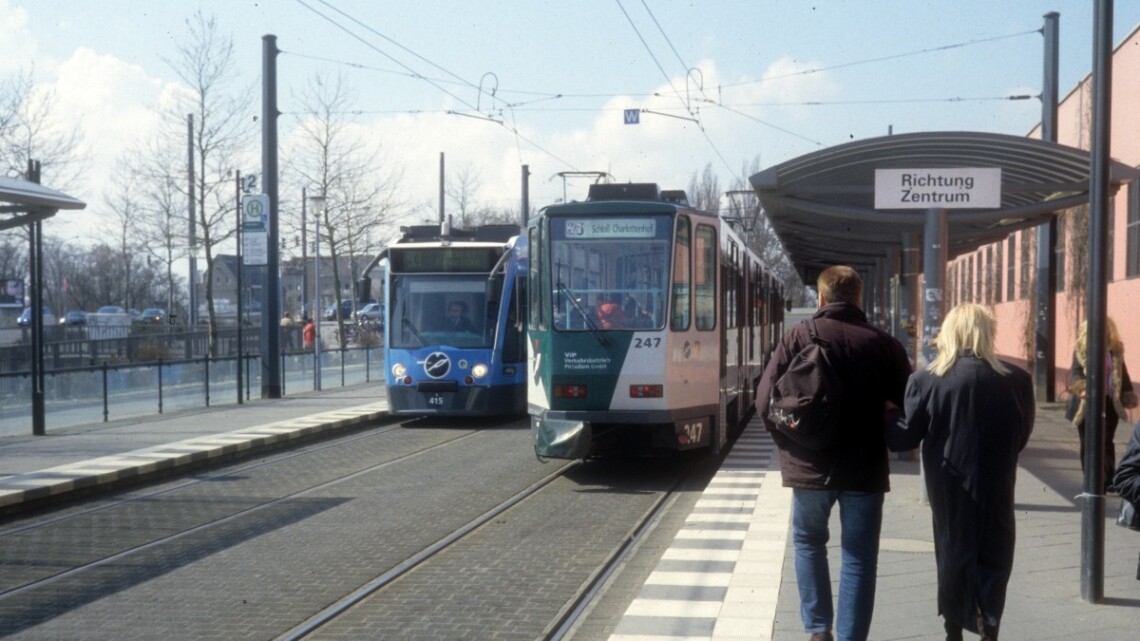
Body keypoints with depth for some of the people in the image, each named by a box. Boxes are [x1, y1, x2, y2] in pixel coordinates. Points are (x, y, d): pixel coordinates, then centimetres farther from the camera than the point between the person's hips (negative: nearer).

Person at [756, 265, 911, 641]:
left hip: (810, 465, 0)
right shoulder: (883, 344, -2)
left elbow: (765, 400, -7)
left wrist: (788, 443, 7)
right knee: (858, 558, 8)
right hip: (865, 467, 0)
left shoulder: (799, 337, -4)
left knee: (808, 544, 20)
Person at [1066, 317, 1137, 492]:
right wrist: (1080, 387, -29)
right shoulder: (1082, 348, -4)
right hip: (1087, 402, -1)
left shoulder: (1115, 349, 3)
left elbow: (1122, 373, 11)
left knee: (1107, 442, 1)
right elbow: (1075, 372, -10)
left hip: (1109, 402, 1)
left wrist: (1127, 395, 10)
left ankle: (1108, 481, 5)